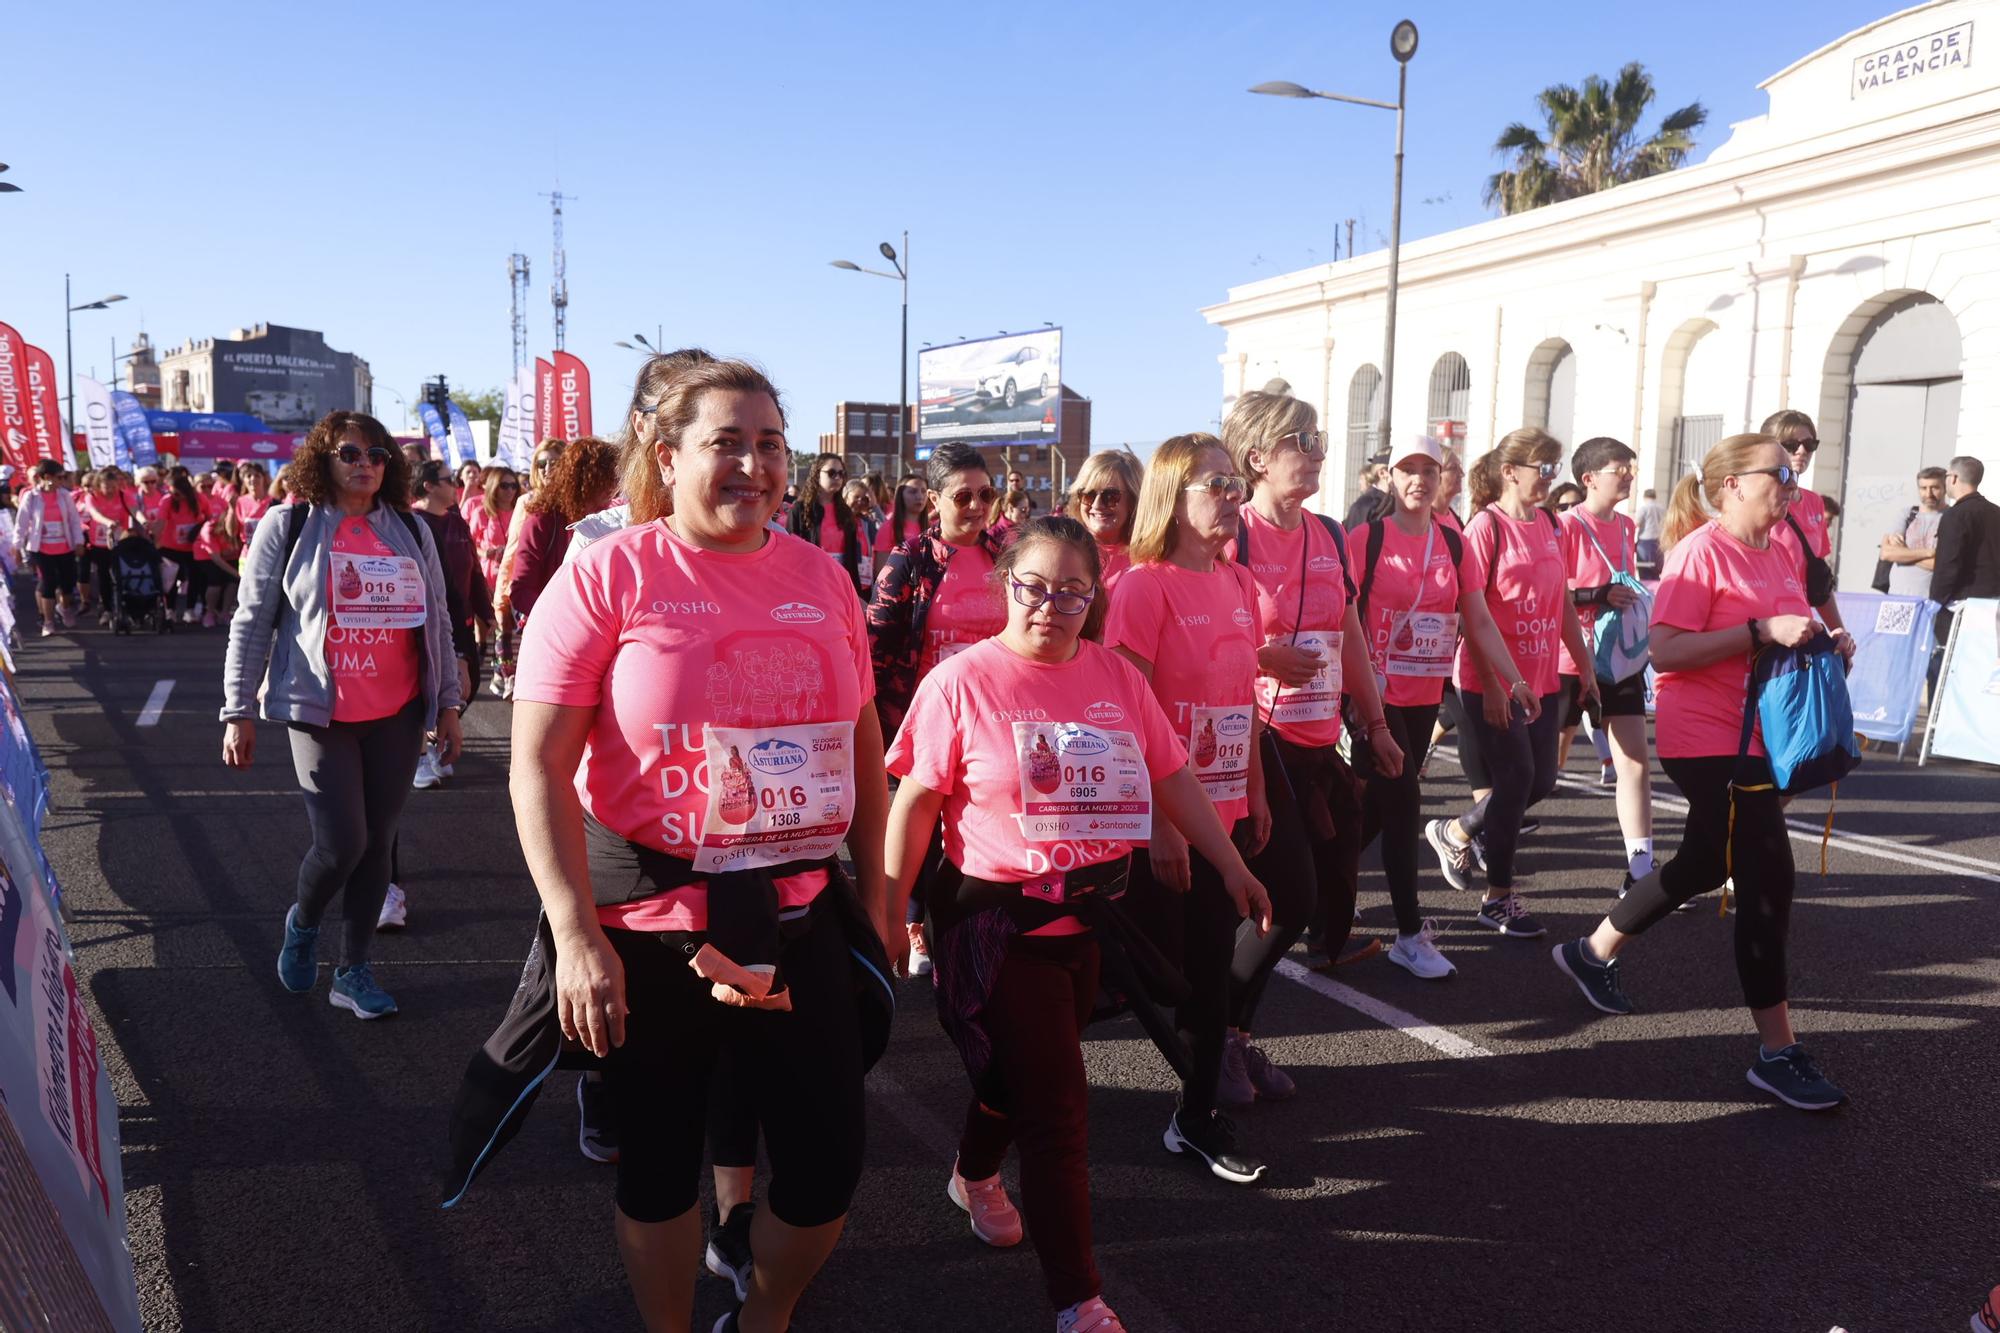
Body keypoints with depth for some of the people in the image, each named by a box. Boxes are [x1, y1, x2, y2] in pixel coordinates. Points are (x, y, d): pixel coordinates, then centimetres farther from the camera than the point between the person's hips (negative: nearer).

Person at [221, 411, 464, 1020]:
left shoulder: (411, 531, 7)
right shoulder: (288, 528, -1)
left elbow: (438, 623, 11)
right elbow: (252, 623, -1)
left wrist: (449, 702, 9)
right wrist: (238, 712, -4)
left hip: (397, 715, 3)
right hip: (322, 713, -3)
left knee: (378, 841, 7)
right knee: (341, 843, -8)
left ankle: (353, 970, 22)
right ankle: (302, 924, 26)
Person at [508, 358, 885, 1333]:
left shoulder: (821, 578, 3)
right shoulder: (608, 575, -10)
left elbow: (863, 745, 13)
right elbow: (538, 767, -12)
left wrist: (876, 895, 13)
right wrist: (576, 935, -18)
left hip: (802, 914, 4)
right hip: (647, 925, -3)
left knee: (829, 1163, 12)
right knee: (659, 1162, 14)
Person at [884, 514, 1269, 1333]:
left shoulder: (1116, 677, 1)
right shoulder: (964, 681, -13)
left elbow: (1171, 777, 6)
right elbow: (916, 800, -10)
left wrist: (1231, 864, 7)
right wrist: (891, 907, -11)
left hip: (1094, 915, 5)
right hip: (998, 919, -5)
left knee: (1020, 1074, 23)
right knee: (1057, 1106, -1)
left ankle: (975, 1177, 54)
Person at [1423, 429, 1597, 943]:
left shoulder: (1550, 525, 9)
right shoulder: (1486, 526, -12)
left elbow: (1563, 601, 16)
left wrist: (1584, 666, 14)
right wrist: (1494, 684, -18)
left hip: (1541, 679, 7)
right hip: (1494, 682, -7)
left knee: (1541, 780, 10)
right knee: (1515, 780, -2)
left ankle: (1454, 832, 32)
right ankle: (1499, 900, 14)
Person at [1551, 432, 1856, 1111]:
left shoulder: (1780, 550, 10)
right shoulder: (1701, 551, -14)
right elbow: (1664, 651, -21)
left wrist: (1826, 641, 5)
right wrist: (1761, 631, -25)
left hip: (1763, 737, 9)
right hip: (1709, 741, -9)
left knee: (1706, 863, 19)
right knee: (1768, 880, -8)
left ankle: (1594, 951, 38)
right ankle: (1777, 1052, 3)